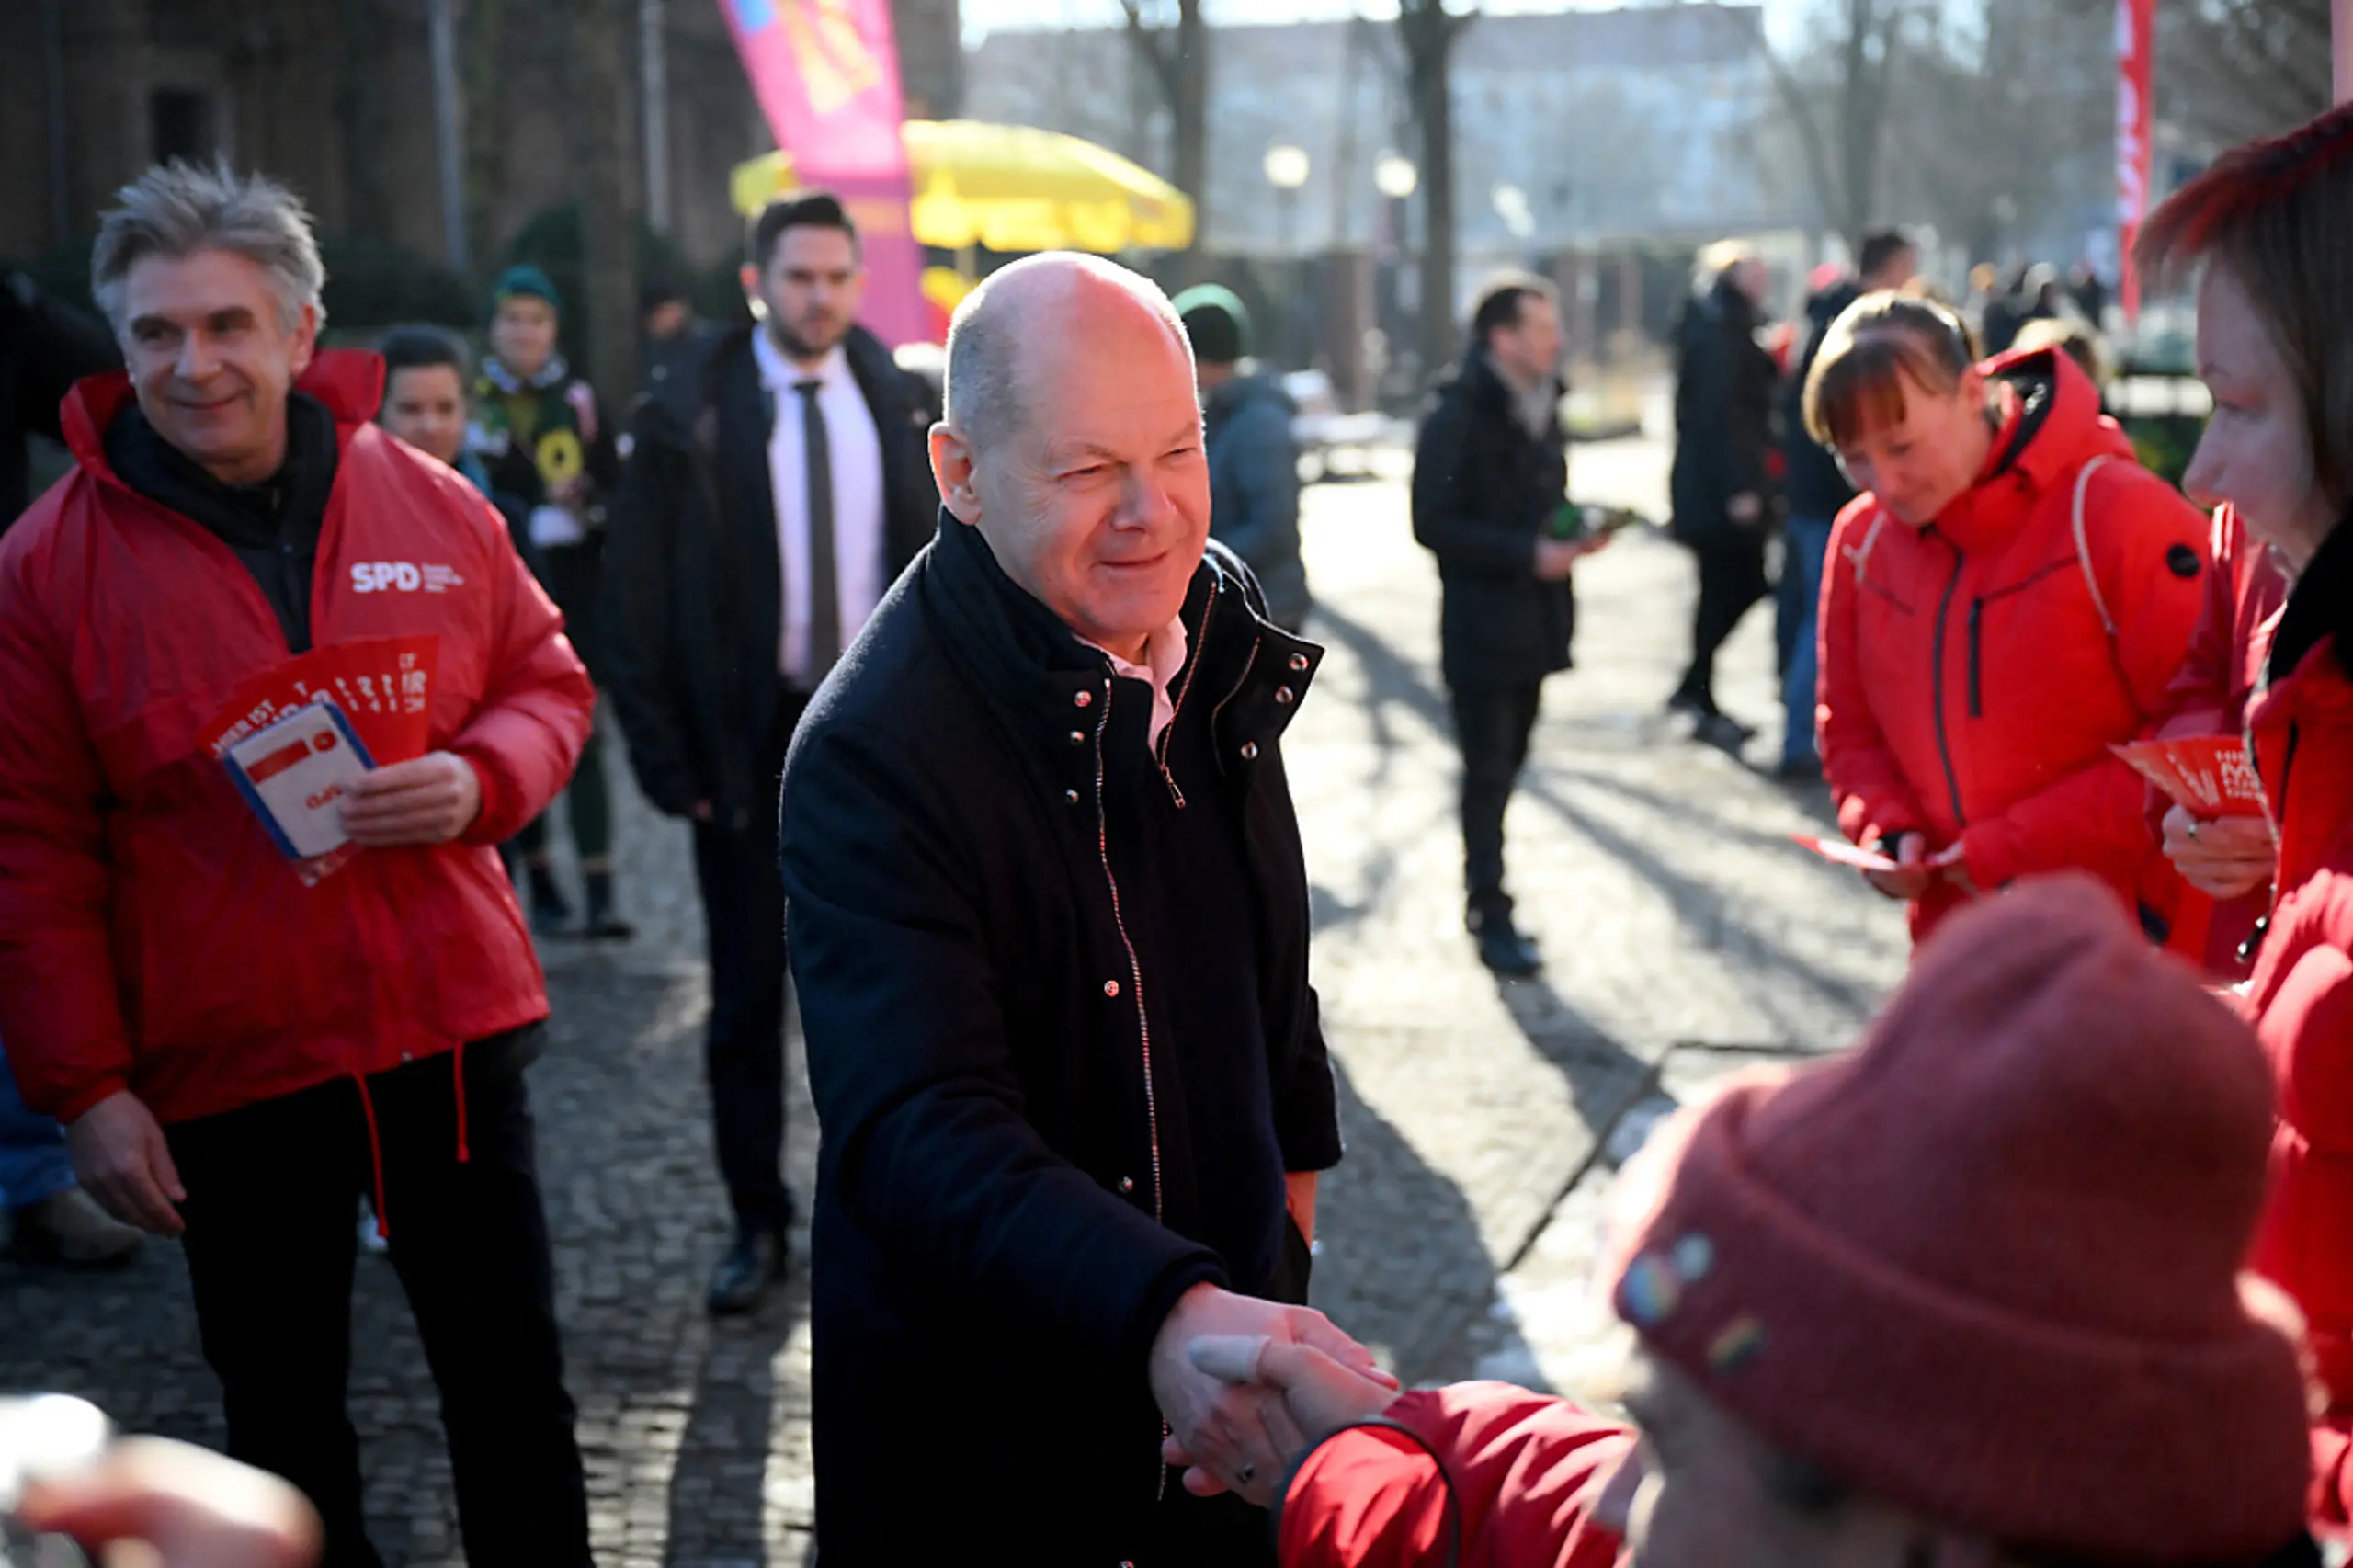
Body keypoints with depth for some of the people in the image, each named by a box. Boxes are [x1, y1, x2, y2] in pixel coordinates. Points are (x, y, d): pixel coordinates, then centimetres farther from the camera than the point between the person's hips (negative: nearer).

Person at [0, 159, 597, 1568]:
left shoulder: (430, 503, 0)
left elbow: (548, 683, 10)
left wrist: (479, 779, -12)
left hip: (451, 1027, 2)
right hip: (225, 1065, -1)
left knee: (516, 1392, 11)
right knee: (282, 1414, 13)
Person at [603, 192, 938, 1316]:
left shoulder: (900, 408, 4)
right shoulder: (687, 421, -6)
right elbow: (638, 606, -5)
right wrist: (667, 760, -10)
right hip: (748, 739, -2)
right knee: (747, 995, 6)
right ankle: (757, 1224, 18)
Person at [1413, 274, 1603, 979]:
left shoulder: (1541, 406, 11)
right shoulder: (1458, 415, -13)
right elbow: (1432, 524, -16)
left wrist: (1570, 535, -1)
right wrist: (1527, 554, -21)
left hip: (1534, 622, 7)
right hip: (1480, 623, -7)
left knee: (1503, 767, 14)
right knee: (1488, 774, -4)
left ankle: (1484, 897, 25)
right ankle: (1492, 919, 2)